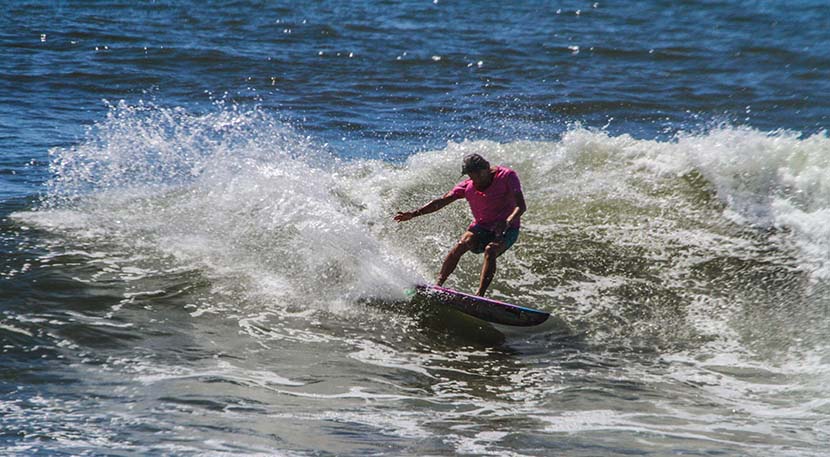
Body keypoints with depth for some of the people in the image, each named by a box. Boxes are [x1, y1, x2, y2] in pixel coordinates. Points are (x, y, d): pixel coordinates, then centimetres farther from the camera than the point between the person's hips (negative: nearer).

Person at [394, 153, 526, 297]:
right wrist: (414, 213, -18)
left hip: (507, 230, -3)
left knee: (490, 251, -33)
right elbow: (441, 201, -7)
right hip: (481, 227, 3)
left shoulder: (507, 176, -14)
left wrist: (508, 222, -41)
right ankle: (438, 284, -23)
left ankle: (480, 294, -35)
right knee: (461, 246, -25)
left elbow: (521, 206, -21)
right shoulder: (467, 186, -2)